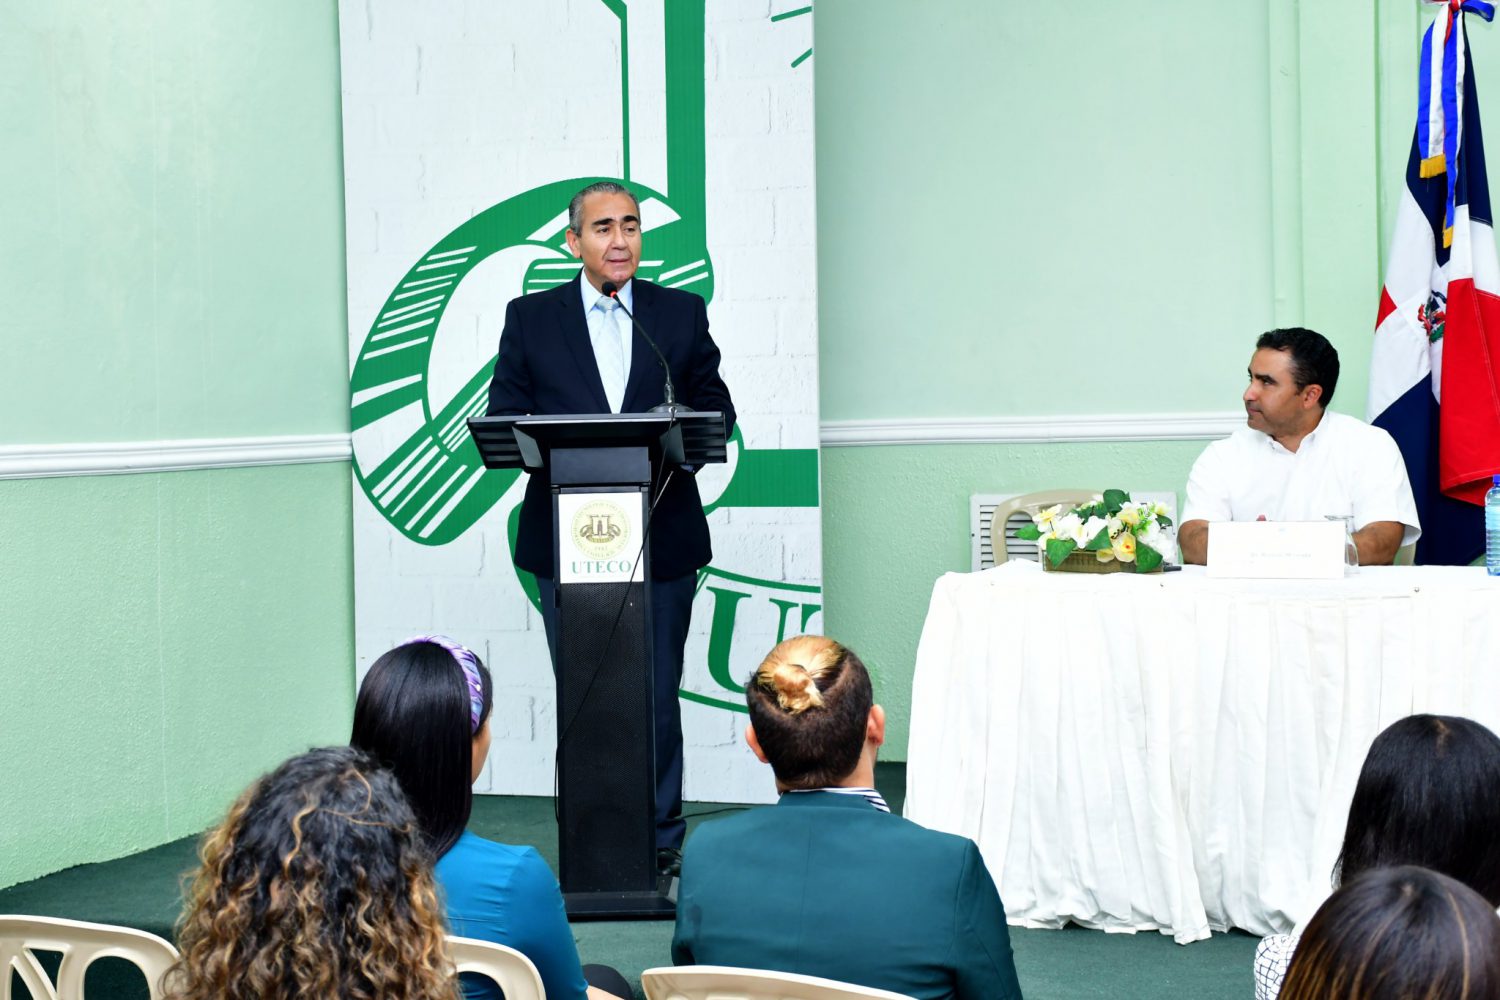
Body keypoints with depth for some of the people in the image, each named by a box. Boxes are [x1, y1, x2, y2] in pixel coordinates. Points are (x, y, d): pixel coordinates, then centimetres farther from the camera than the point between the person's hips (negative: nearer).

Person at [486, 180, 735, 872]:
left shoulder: (682, 314, 9)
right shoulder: (530, 318, 7)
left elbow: (715, 409, 9)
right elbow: (503, 418, 4)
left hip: (662, 535, 0)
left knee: (657, 693, 3)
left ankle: (660, 839, 13)